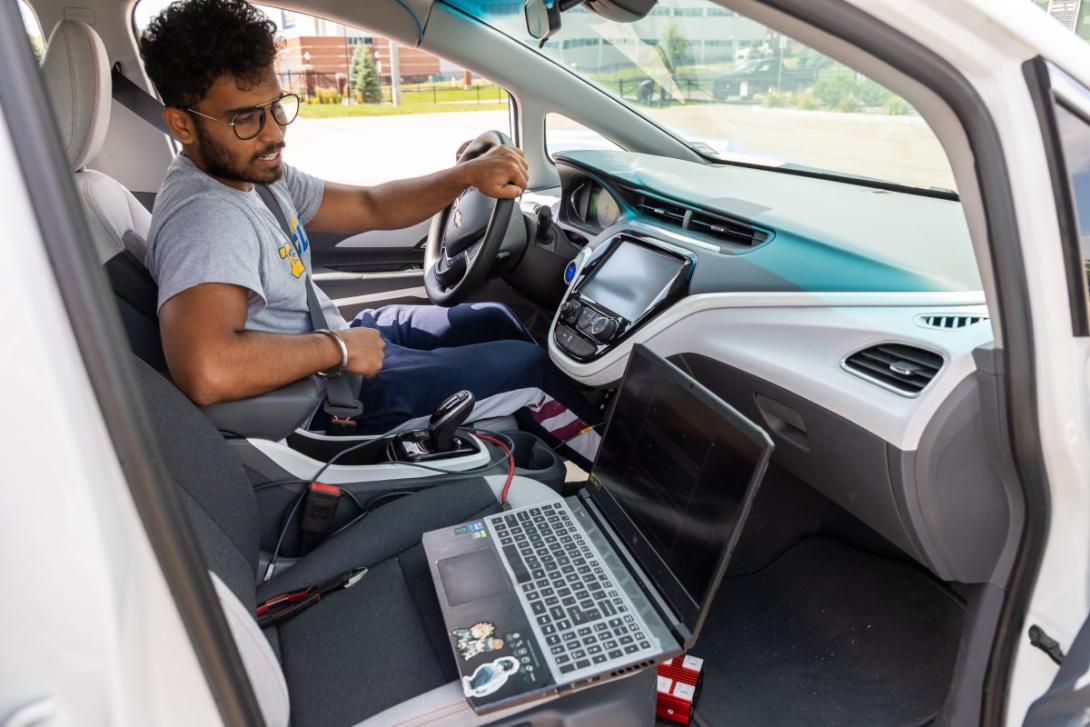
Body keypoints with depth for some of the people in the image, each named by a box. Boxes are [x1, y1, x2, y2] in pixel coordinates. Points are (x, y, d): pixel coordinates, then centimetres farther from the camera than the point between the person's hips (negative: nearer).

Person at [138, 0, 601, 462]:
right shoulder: (204, 215, -30)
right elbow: (207, 372, -45)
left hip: (338, 336, 10)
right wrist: (339, 348, -30)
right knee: (528, 364, -1)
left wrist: (468, 174, -10)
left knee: (494, 320, 19)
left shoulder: (254, 172, 0)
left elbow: (371, 206, 5)